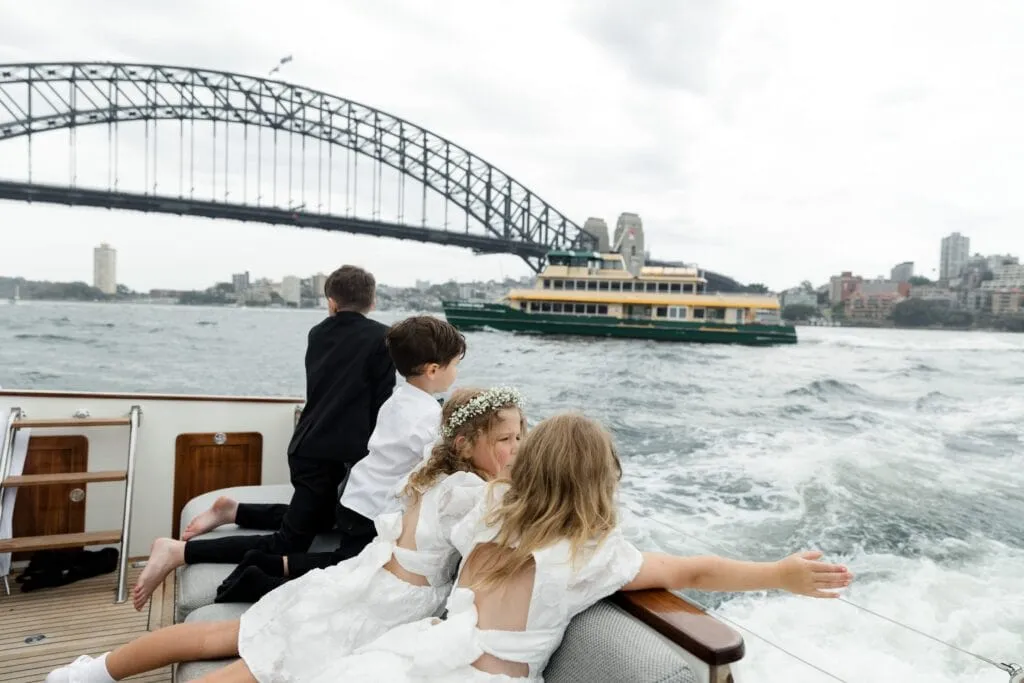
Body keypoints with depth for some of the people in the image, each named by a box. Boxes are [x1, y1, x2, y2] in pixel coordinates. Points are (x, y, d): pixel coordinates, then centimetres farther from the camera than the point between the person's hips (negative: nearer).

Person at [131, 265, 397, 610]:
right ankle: (179, 551, -10)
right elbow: (383, 403, -10)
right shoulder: (382, 336, -8)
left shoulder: (318, 334, 11)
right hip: (343, 453, -7)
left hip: (310, 448, 7)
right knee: (287, 546, -1)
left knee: (320, 521, 32)